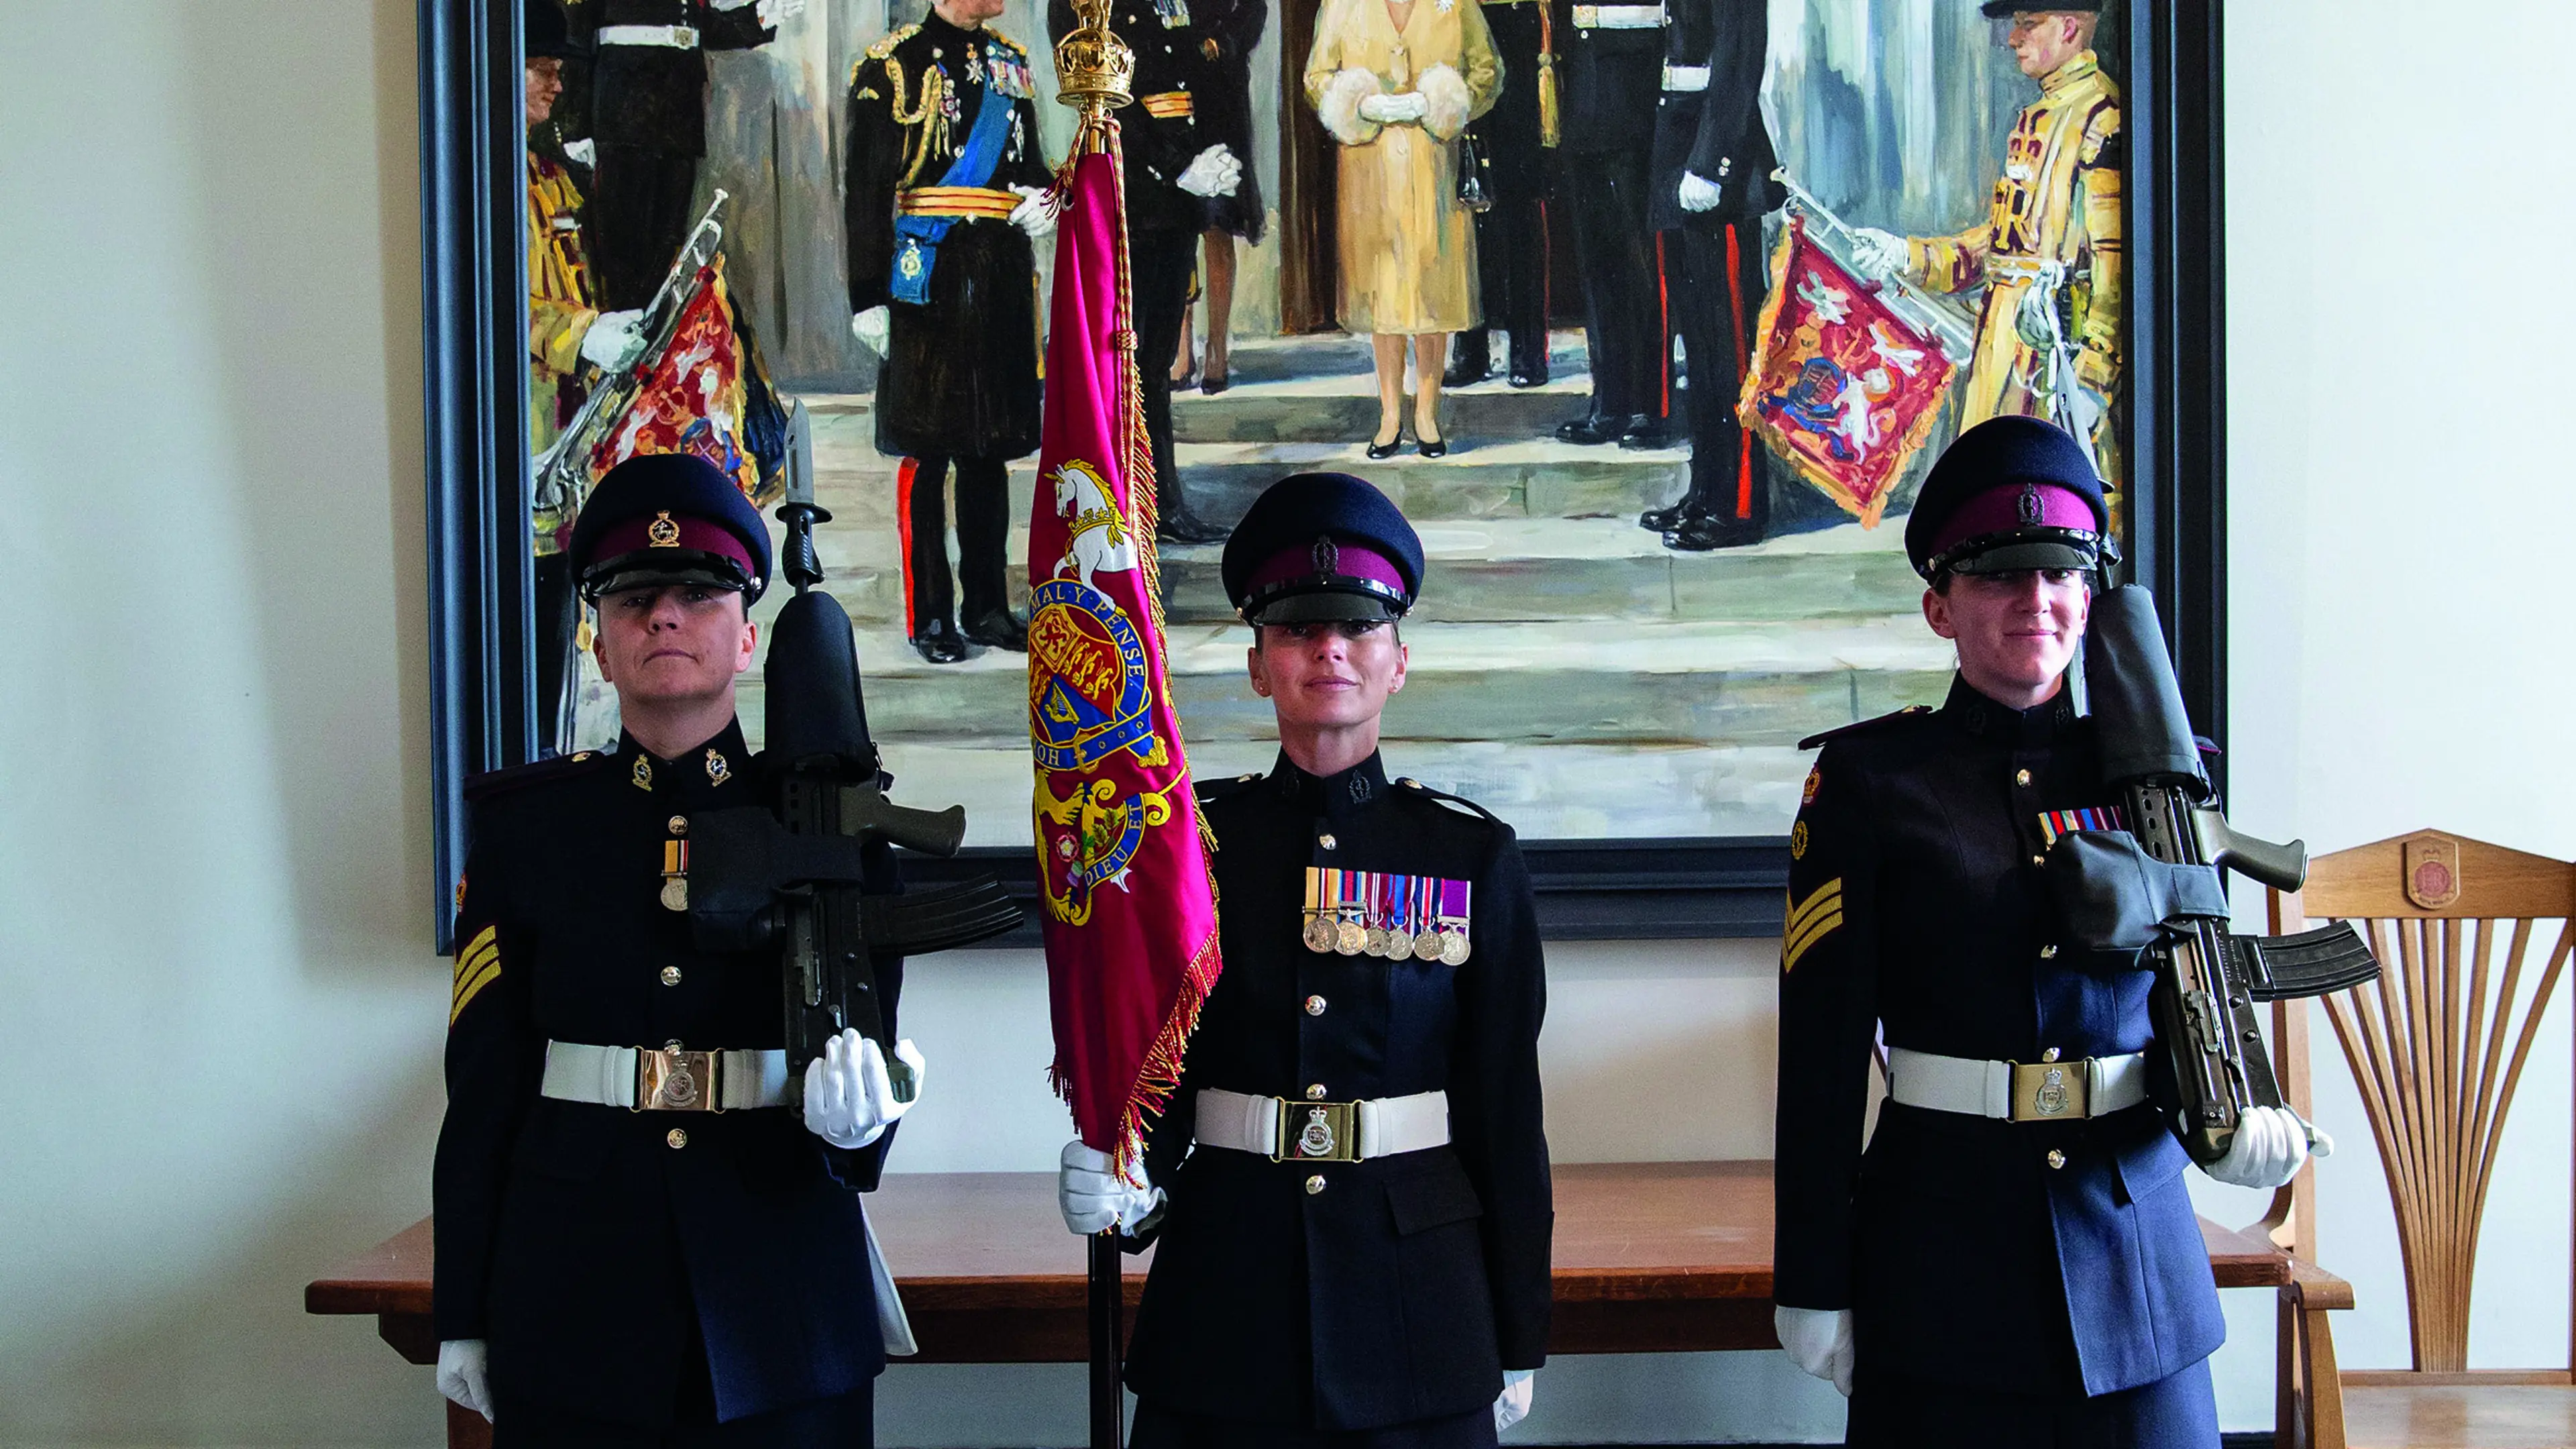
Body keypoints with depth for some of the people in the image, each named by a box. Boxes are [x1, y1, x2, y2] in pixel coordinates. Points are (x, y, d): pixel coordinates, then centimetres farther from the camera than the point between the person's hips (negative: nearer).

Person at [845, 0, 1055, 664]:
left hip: (1004, 278, 6)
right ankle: (929, 615, 7)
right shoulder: (895, 63, -4)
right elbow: (866, 191, -6)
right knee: (926, 452, -1)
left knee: (991, 446, 11)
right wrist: (869, 297, -11)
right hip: (928, 278, -6)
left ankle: (988, 607, 19)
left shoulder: (1010, 61, 14)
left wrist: (1043, 198, -2)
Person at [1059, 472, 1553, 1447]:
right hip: (1224, 1283, 0)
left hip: (1418, 1303, 0)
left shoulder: (1475, 861, 0)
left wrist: (1518, 1341, 3)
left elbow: (1507, 1111, 2)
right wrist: (1129, 1181, -19)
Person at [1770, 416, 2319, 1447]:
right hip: (1942, 1248, -3)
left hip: (2136, 1240, 3)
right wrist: (1814, 1286, -6)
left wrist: (2230, 1120, -10)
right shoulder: (1867, 782, -4)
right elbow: (1821, 1051, -5)